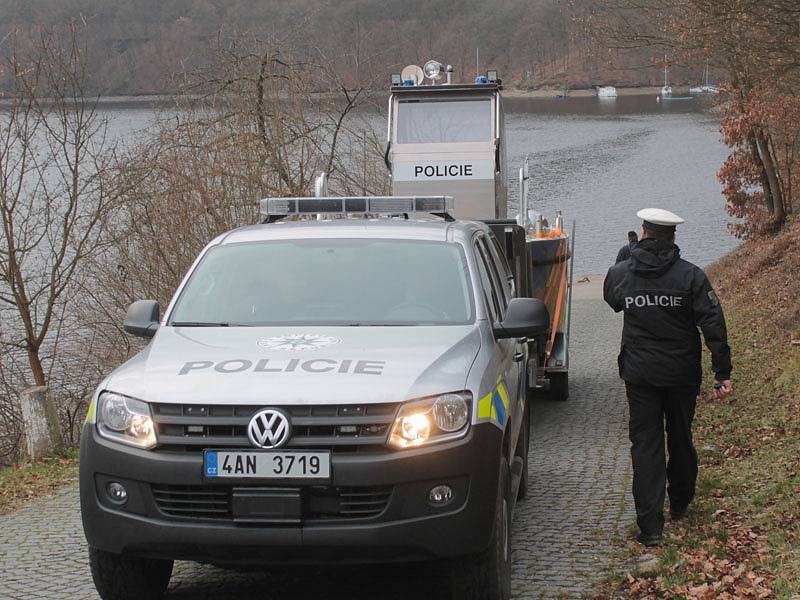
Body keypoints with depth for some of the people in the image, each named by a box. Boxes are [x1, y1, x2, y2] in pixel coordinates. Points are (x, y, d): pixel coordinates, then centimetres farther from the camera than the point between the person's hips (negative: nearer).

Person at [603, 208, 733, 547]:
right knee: (681, 439, 20)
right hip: (682, 375, 0)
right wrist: (722, 373, -9)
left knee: (645, 445, 2)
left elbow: (612, 301, 19)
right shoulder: (691, 276, -10)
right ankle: (680, 505, 39)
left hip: (640, 375, 0)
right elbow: (714, 325, -13)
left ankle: (650, 527, -4)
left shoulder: (620, 274, -5)